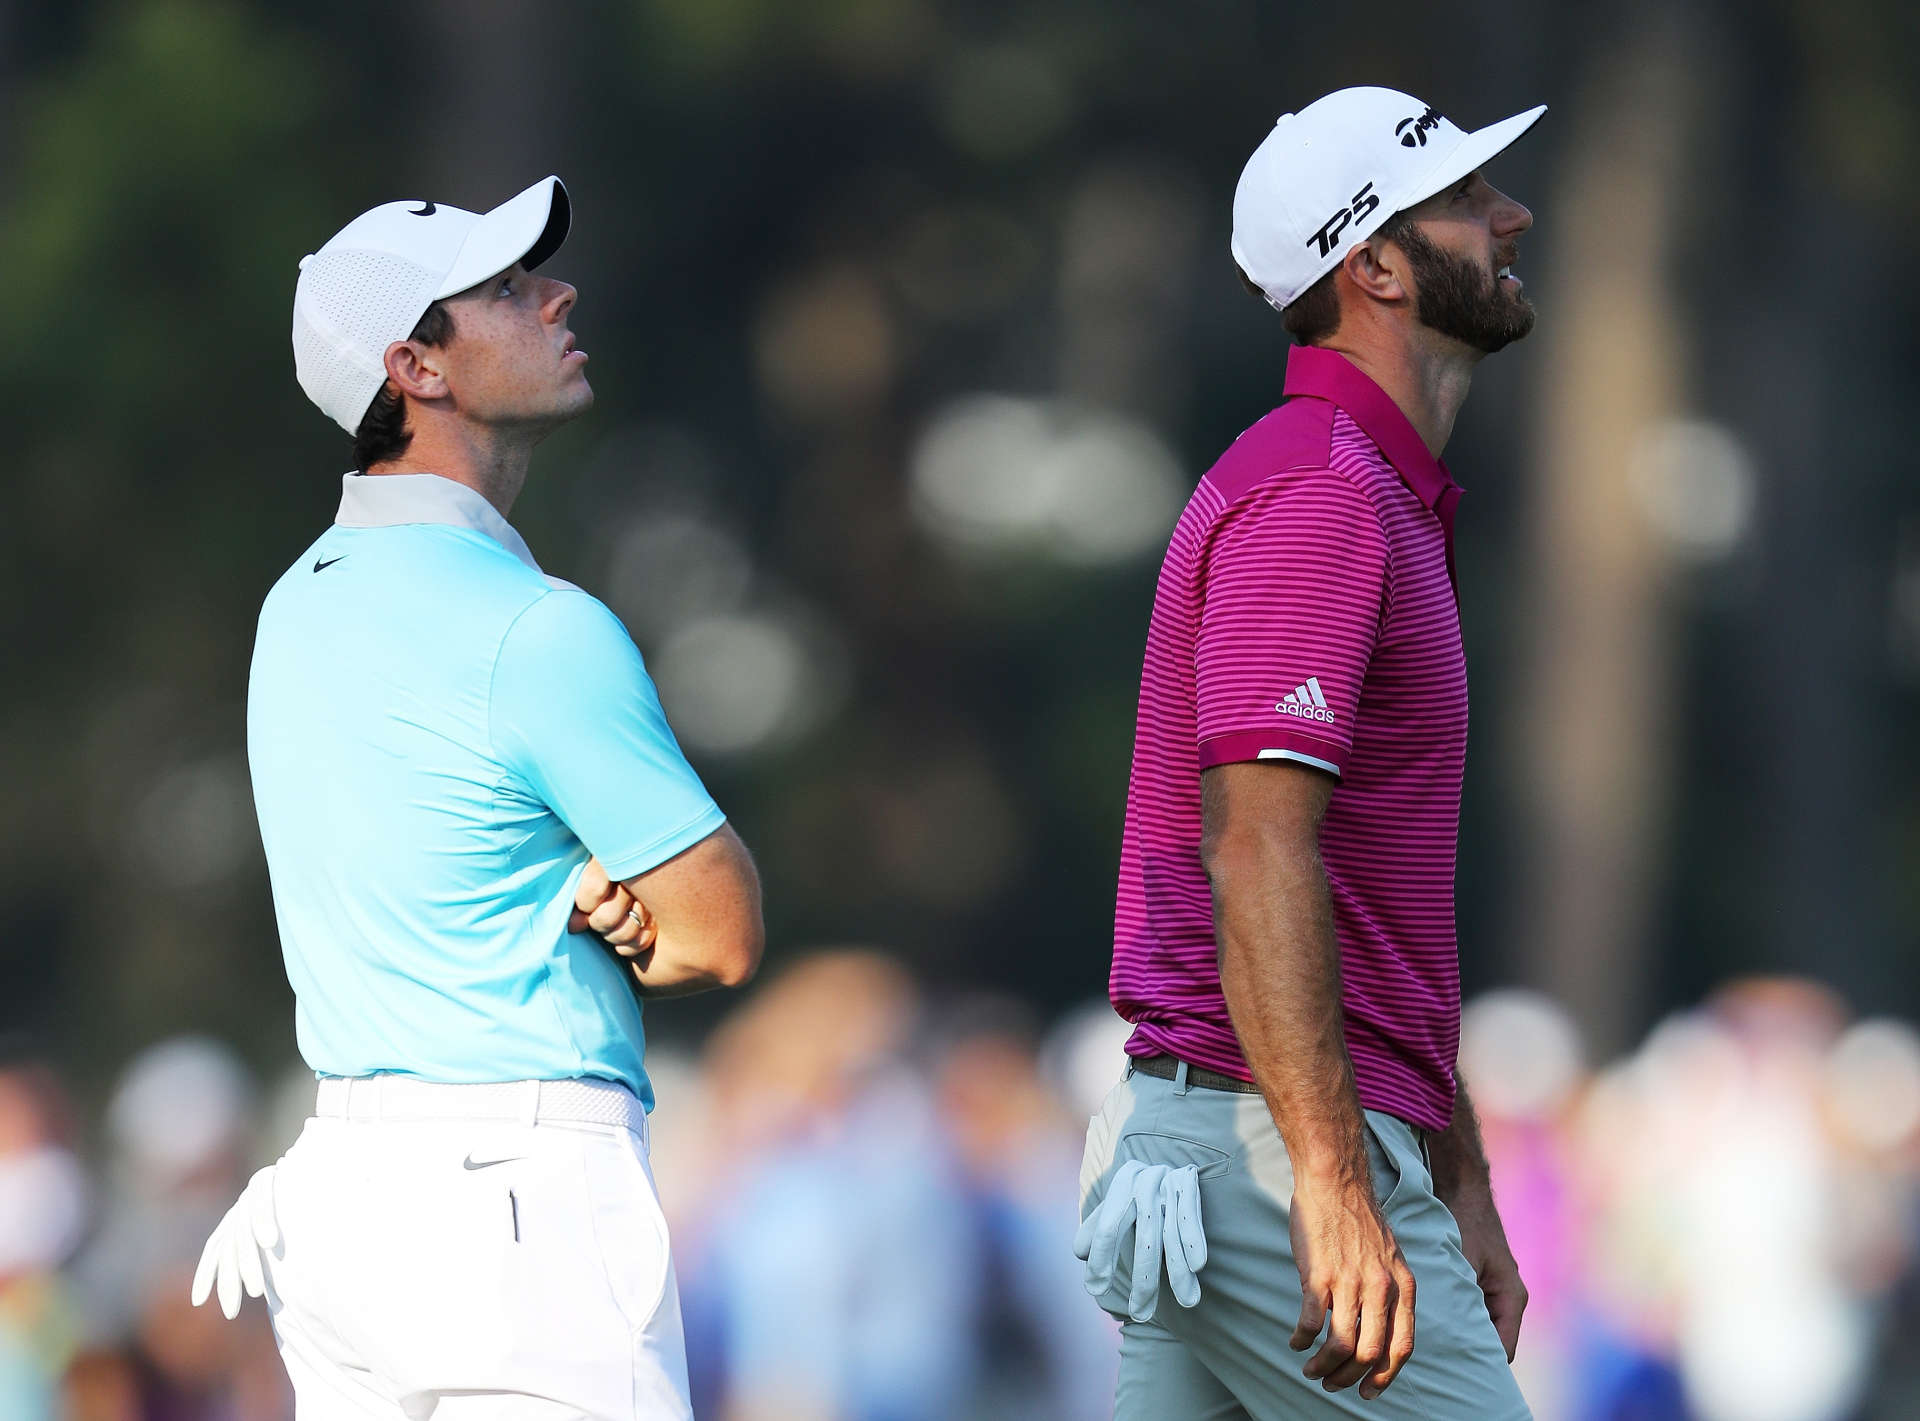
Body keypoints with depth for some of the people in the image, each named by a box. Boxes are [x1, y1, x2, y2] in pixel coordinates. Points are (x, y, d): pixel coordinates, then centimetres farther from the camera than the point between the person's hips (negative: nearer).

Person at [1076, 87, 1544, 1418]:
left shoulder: (1391, 504, 22)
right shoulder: (1317, 498, -12)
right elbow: (1256, 851, -22)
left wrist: (1460, 1190, 24)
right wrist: (1335, 1189, -28)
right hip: (1272, 1150, -10)